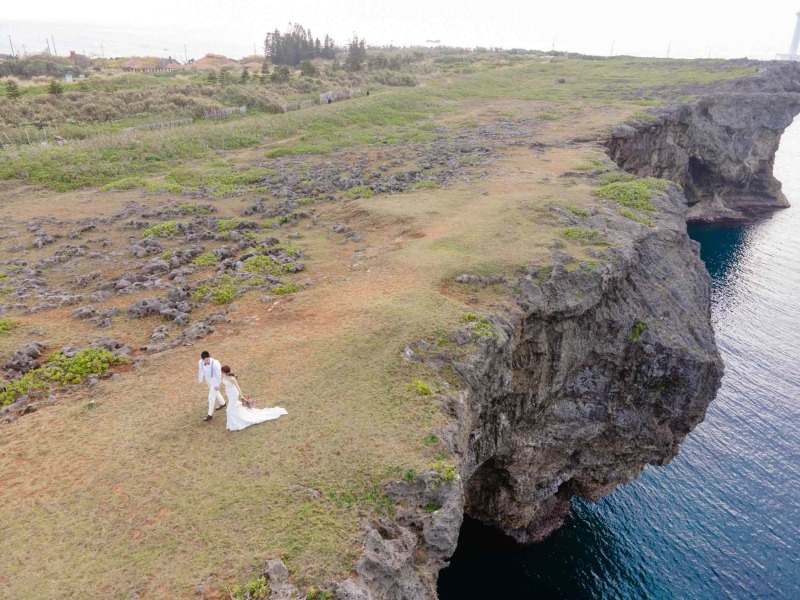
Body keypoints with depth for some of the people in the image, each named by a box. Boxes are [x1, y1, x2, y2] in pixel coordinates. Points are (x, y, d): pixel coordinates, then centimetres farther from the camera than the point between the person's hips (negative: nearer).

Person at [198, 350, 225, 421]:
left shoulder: (215, 363, -33)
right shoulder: (201, 362, -18)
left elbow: (218, 374, -23)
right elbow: (200, 370, 2)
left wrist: (217, 385, -17)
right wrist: (200, 380, 10)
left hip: (214, 381, -6)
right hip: (208, 380, 6)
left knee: (211, 397, -1)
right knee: (215, 392, 28)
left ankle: (210, 414, 13)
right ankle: (222, 403, 54)